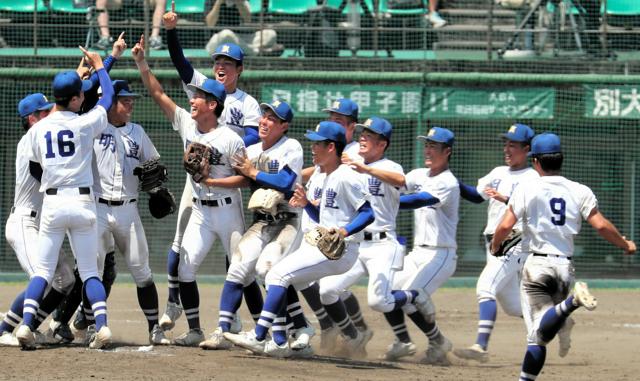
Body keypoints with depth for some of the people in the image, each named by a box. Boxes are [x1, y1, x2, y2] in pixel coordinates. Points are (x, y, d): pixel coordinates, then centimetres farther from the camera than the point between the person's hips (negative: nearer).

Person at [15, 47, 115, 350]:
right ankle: (101, 326, -9)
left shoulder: (38, 129, 1)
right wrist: (98, 65, 26)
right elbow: (108, 95, 11)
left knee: (42, 271, 5)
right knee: (89, 272, 7)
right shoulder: (85, 124, -5)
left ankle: (26, 325, -11)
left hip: (52, 203, 1)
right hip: (82, 203, -1)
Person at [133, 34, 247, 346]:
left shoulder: (230, 139, -15)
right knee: (185, 268, -6)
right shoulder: (186, 124, 0)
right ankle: (194, 330, 1)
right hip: (200, 211, 5)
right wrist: (141, 63, -9)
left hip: (227, 211, -5)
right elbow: (158, 94, -1)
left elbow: (245, 178, -13)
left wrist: (212, 180, -23)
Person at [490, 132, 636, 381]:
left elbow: (505, 226, -8)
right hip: (565, 266, 4)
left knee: (538, 332, -15)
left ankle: (571, 302, -40)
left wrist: (494, 246, 13)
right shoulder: (580, 191, 3)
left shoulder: (527, 189, -3)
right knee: (544, 331, 11)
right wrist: (626, 245, 14)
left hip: (537, 266, -4)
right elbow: (601, 225, -3)